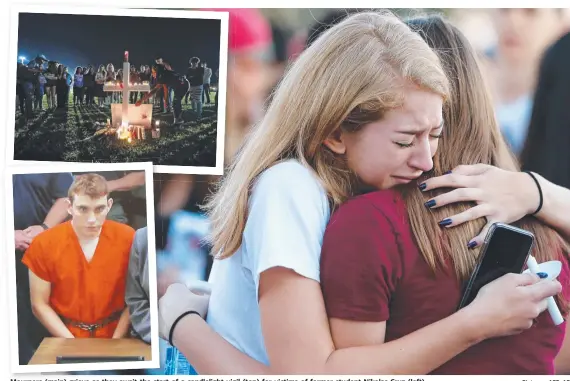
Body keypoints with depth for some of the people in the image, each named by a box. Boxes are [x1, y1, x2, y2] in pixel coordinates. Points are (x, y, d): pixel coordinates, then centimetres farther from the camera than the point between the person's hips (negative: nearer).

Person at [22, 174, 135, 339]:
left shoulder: (127, 238, -5)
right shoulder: (44, 244, -5)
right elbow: (39, 304, 0)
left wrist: (115, 343, -7)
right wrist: (75, 345, -7)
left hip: (114, 337, 0)